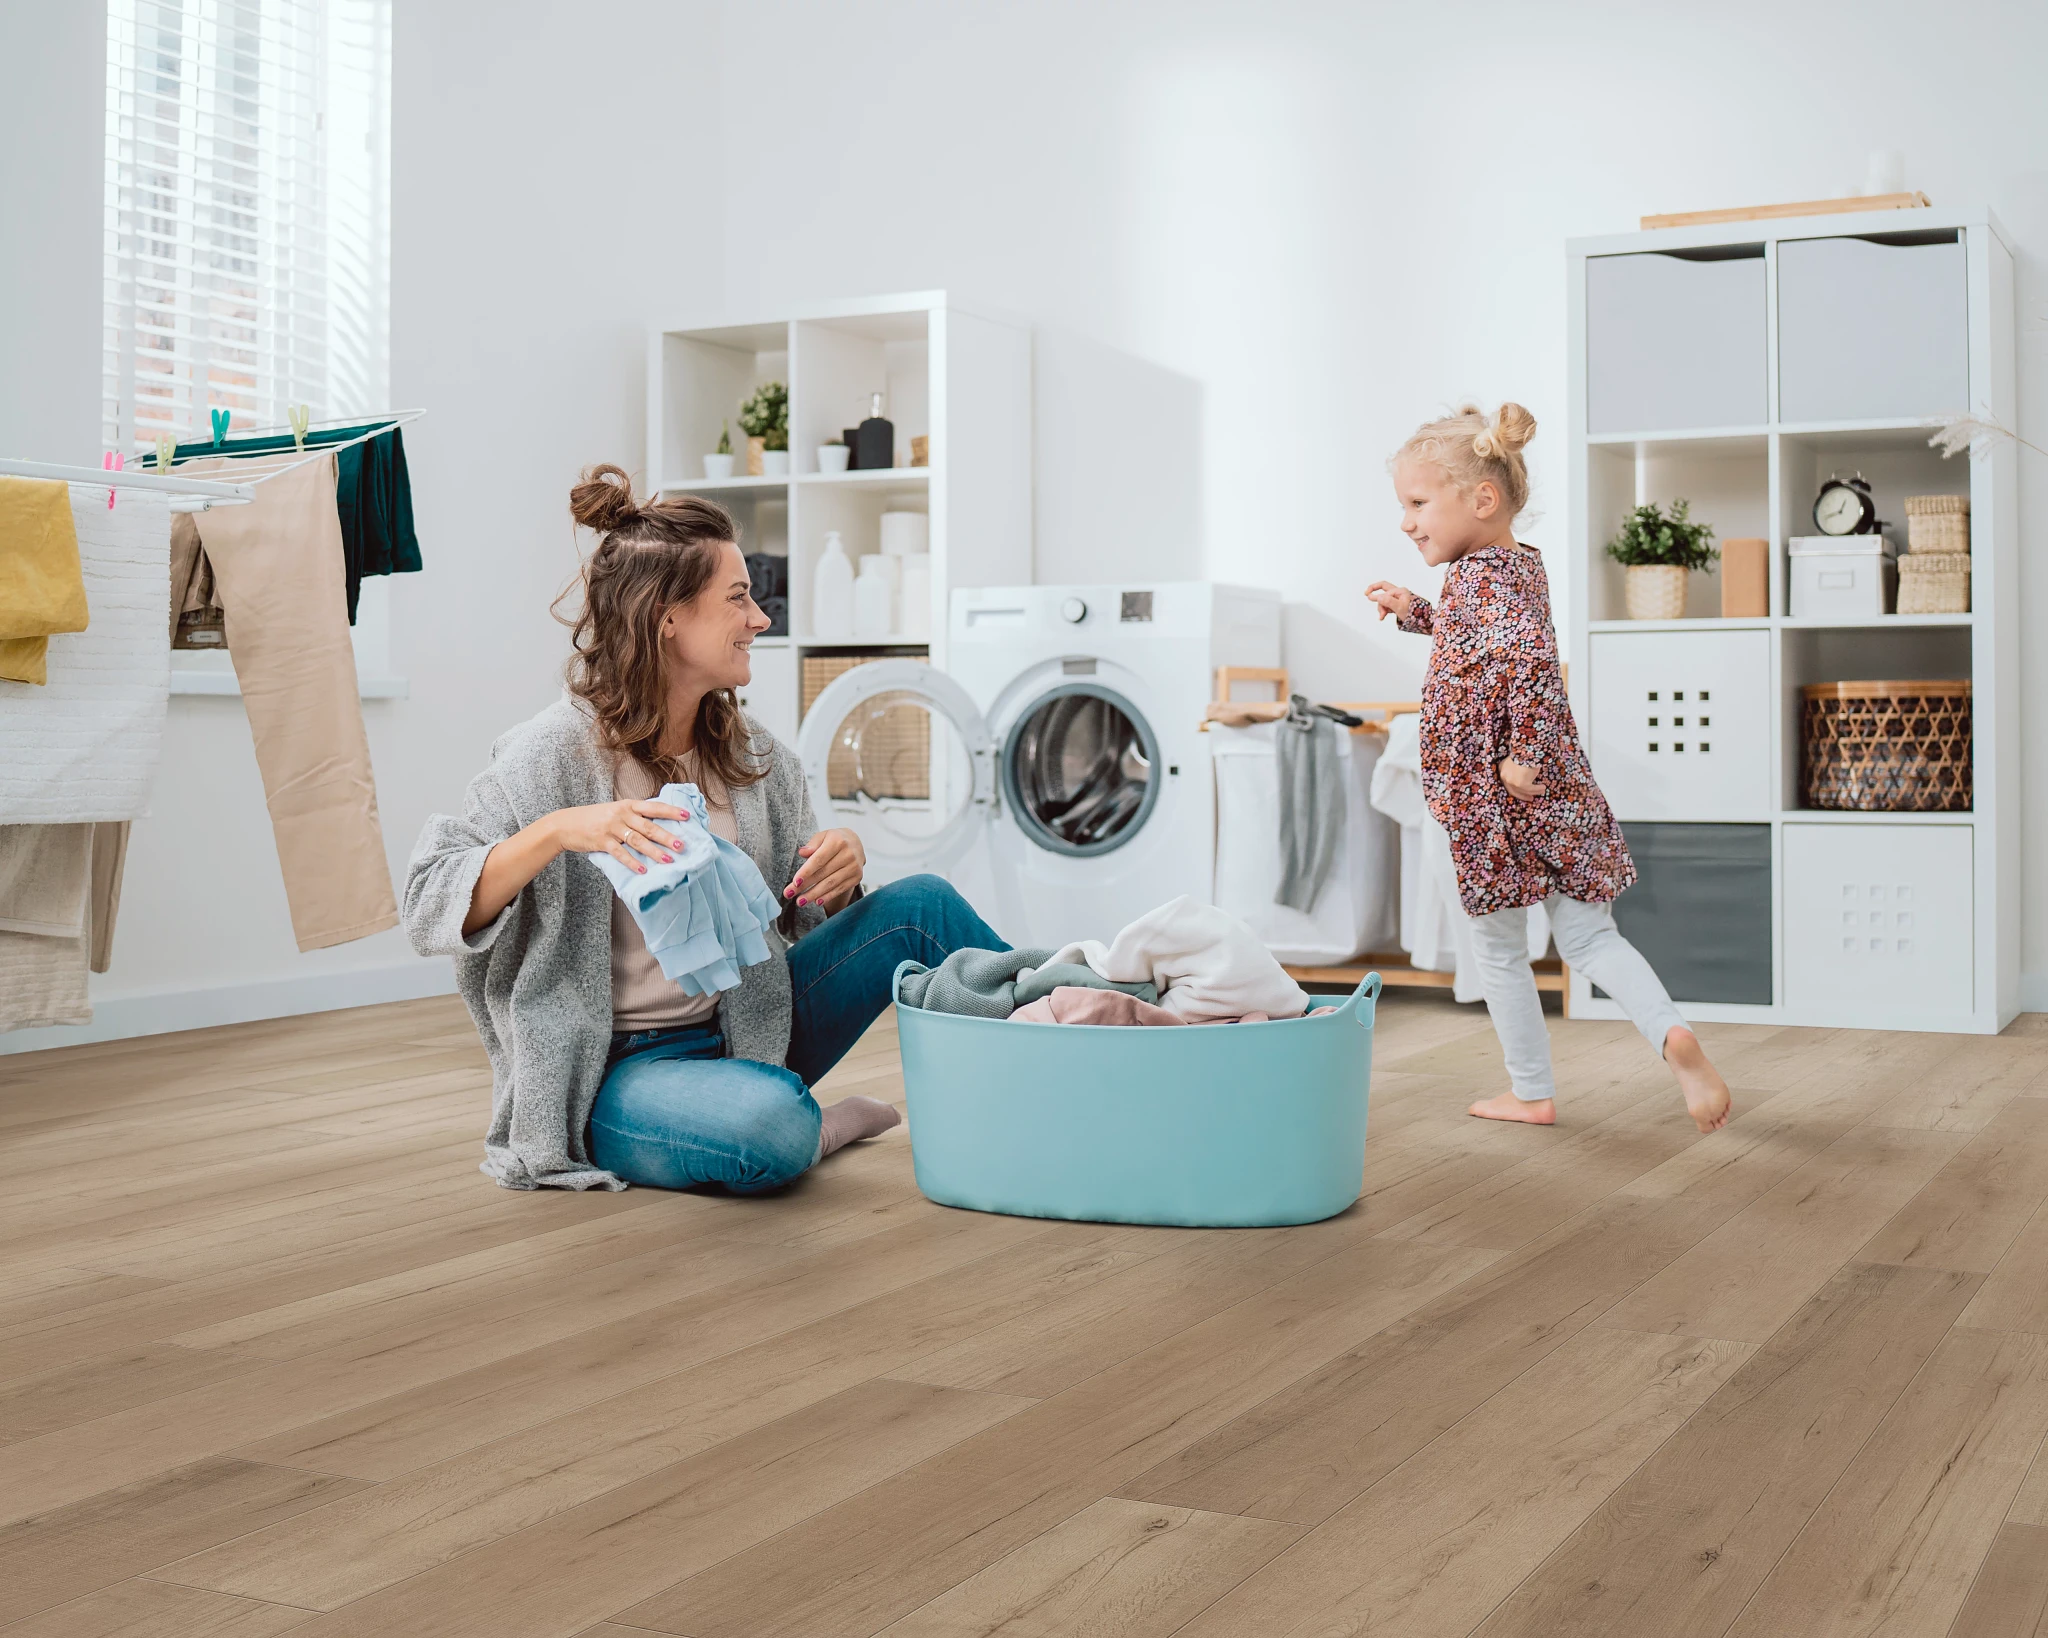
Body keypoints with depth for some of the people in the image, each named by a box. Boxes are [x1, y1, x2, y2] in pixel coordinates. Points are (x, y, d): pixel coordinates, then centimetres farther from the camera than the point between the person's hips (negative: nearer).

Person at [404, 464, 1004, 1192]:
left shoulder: (750, 752, 3)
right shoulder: (556, 756, -16)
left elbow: (801, 914, 14)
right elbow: (428, 908, -21)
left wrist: (840, 869, -10)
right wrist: (557, 832, -37)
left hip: (745, 1030, 6)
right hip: (618, 1070, -6)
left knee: (919, 904, -9)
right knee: (769, 1124, -37)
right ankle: (817, 1128, -3)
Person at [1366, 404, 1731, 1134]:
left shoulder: (1478, 578, -19)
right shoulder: (1520, 565, 10)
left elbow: (1530, 657, -35)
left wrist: (1525, 756, -29)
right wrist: (1415, 611, 20)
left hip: (1491, 794, -8)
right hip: (1559, 795, 8)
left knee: (1499, 950, 10)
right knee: (1588, 935, 12)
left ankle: (1532, 1091, 21)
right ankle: (1670, 1033, -11)